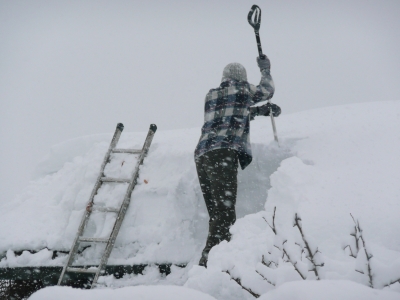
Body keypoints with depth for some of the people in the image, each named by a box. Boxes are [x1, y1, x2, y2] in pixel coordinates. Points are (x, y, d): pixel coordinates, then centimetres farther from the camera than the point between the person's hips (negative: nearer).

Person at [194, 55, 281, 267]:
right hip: (223, 154, -7)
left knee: (216, 215, 9)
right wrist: (265, 69, 46)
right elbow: (267, 91, 29)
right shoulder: (243, 89, 9)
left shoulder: (211, 95, 23)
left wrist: (262, 110, 41)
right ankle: (208, 262, -24)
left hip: (201, 157, 7)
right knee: (225, 215, -13)